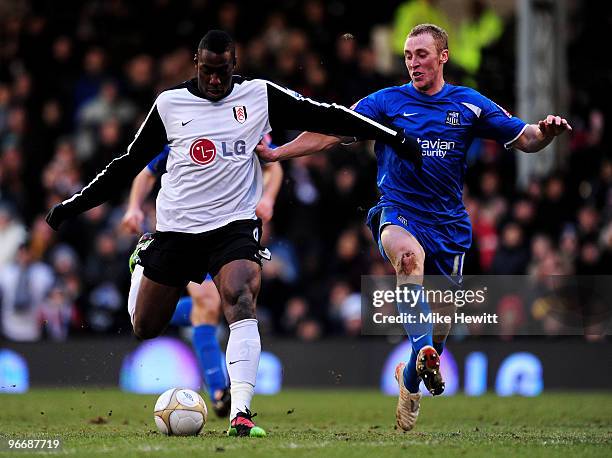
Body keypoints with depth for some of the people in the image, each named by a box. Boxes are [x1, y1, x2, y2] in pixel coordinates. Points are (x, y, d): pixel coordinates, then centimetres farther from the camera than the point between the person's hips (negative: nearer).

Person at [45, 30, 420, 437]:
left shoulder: (259, 97, 0)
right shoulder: (170, 104, 2)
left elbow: (322, 116, 2)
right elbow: (130, 162, 11)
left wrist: (391, 135, 2)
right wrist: (75, 205, 11)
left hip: (234, 225, -1)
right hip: (176, 227, 1)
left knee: (242, 303, -28)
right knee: (144, 328, 10)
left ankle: (241, 412, -32)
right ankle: (142, 263, 47)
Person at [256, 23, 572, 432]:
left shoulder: (470, 104, 6)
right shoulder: (386, 102, 3)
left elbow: (525, 140, 6)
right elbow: (331, 134, 0)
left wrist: (546, 132, -16)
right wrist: (276, 153, -9)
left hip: (449, 224, 3)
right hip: (397, 212, -3)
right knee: (409, 253, -39)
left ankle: (411, 379, 35)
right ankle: (423, 351, -45)